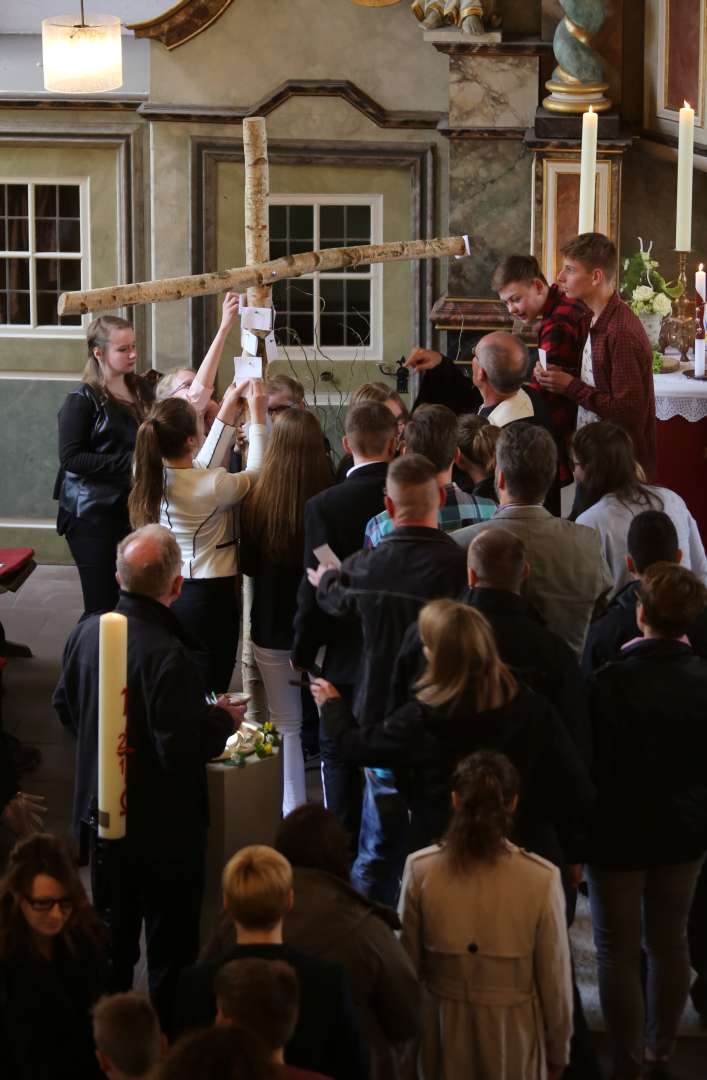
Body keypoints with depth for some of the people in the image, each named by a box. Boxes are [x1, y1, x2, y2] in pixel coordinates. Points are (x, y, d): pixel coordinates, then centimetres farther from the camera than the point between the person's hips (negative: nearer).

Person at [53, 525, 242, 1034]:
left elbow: (65, 706, 8)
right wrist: (224, 720, -11)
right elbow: (182, 749, -28)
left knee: (114, 932, 22)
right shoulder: (169, 657, -29)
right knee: (170, 938, 11)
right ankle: (169, 1034, 22)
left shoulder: (87, 633, -7)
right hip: (164, 824, -7)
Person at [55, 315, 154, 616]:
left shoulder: (142, 390, 9)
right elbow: (71, 458, -16)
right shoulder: (83, 400, -8)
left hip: (135, 509, 5)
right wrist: (128, 463, -21)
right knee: (103, 605, -3)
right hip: (94, 516, -5)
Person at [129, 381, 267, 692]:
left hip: (167, 593, 7)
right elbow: (256, 474, -3)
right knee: (209, 693, 2)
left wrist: (226, 413, 15)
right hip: (210, 597, -7)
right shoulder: (212, 486, -23)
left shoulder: (151, 477, -4)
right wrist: (257, 417, 3)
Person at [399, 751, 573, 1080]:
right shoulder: (542, 878, -18)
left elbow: (407, 963, -4)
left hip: (443, 1029, 1)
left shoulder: (420, 869, -15)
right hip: (512, 1034, -1)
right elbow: (555, 979, -10)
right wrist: (559, 1049, 6)